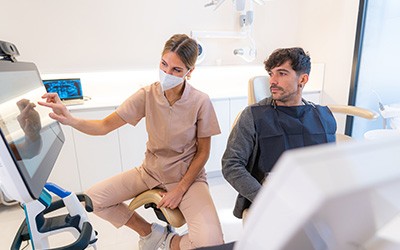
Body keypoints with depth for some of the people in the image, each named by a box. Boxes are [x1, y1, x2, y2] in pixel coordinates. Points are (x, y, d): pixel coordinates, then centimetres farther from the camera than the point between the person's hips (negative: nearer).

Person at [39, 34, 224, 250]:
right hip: (151, 171, 4)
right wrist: (70, 120, -30)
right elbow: (104, 126, -11)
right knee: (93, 199, -5)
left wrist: (180, 190, -13)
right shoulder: (147, 95, -12)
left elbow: (203, 152, -10)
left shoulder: (201, 102, -19)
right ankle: (149, 232, 15)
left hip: (187, 176, -3)